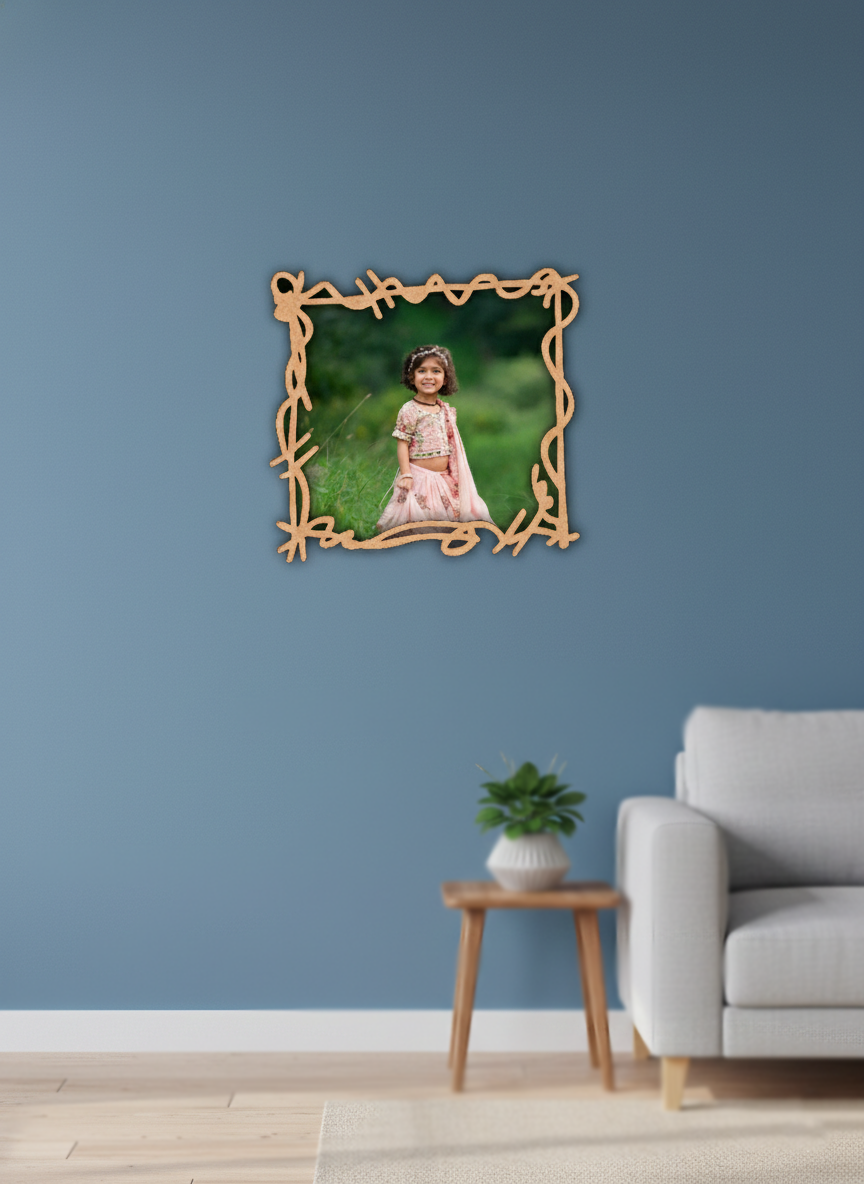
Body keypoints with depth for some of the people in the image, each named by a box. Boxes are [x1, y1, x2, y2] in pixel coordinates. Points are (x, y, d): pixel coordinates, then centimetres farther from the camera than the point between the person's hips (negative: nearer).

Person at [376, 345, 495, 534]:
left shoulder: (447, 410, 11)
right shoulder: (409, 410, -7)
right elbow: (402, 444, -9)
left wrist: (459, 475, 18)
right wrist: (406, 475, -16)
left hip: (446, 478, 6)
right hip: (419, 476, -6)